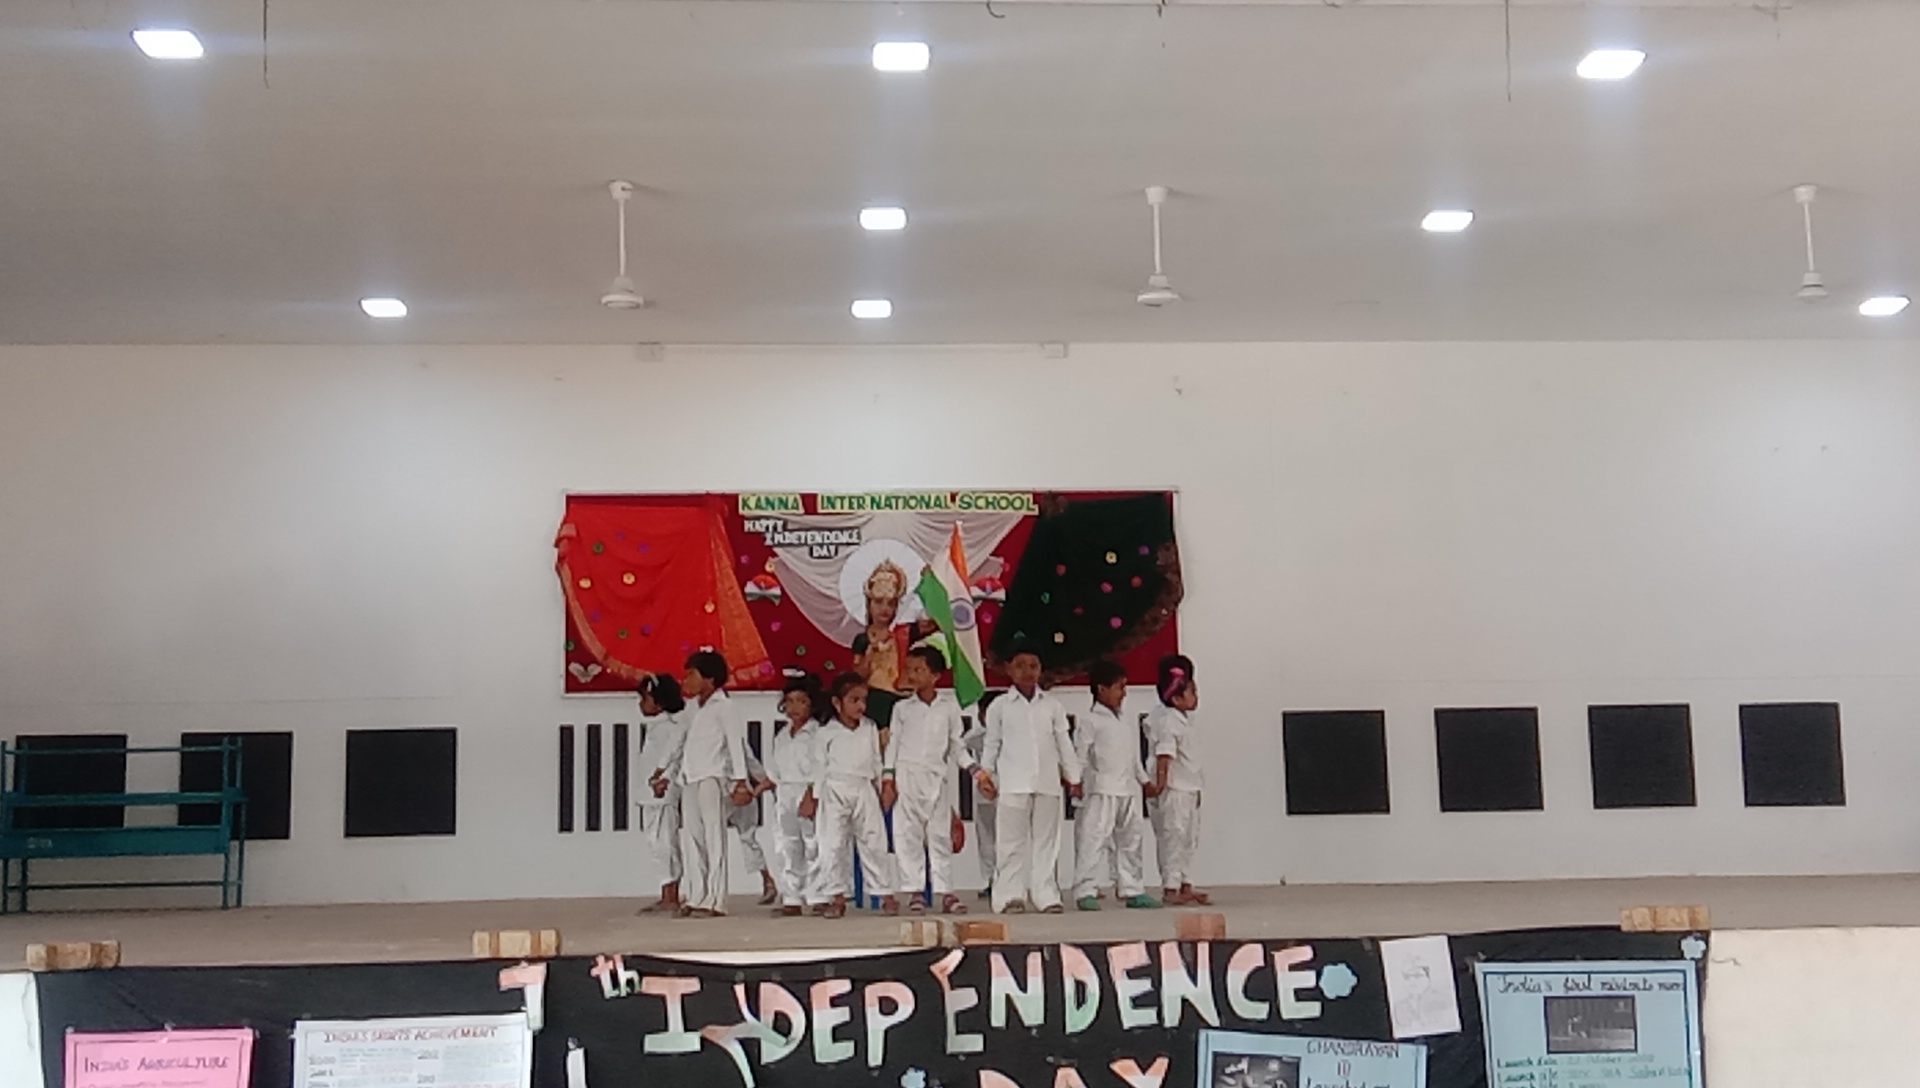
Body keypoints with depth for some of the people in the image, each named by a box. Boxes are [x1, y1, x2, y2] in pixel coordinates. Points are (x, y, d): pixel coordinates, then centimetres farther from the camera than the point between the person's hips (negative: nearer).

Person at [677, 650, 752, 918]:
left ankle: (714, 901, -6)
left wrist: (740, 781, -17)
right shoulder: (698, 709, 18)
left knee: (714, 838, -6)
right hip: (690, 780, 8)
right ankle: (694, 898, 12)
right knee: (693, 839, 8)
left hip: (712, 780, -8)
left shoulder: (723, 707, -5)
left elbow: (736, 743, -10)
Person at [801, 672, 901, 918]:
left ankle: (886, 893, 7)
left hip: (864, 790, 2)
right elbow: (820, 767, 3)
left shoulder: (870, 728, 8)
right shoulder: (827, 732, -1)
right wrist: (813, 797, 1)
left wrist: (883, 788, 12)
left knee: (874, 843, 2)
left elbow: (877, 762, 14)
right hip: (835, 791, -2)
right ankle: (837, 896, 4)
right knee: (832, 845, -3)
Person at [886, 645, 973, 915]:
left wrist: (974, 769, -1)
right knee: (908, 834, -2)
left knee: (940, 834, 2)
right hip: (907, 776, 0)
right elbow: (893, 743, 6)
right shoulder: (903, 708, 6)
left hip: (938, 776, 0)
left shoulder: (949, 707, 6)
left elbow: (957, 745, 10)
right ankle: (915, 892, 3)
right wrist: (888, 776, -2)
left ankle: (945, 892, 5)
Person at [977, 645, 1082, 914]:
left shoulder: (1052, 706, 9)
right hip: (1012, 784, -2)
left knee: (1046, 841, 4)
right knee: (1012, 841, -1)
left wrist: (1073, 777, 9)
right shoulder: (1000, 706, 5)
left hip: (1047, 783, 2)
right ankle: (1010, 896, 1)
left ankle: (1046, 895, 7)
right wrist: (987, 774, 4)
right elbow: (992, 744, 8)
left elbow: (1064, 743, 11)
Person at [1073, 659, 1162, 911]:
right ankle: (1085, 892, -8)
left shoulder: (1127, 724, 17)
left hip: (1128, 792, 8)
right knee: (1094, 840, -10)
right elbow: (1080, 755, -10)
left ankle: (1132, 890, 22)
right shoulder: (1091, 722, -6)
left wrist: (1145, 780, 21)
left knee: (1130, 841, 13)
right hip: (1101, 791, -8)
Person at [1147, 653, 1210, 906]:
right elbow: (1164, 752, -29)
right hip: (1173, 790, -10)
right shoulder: (1169, 722, -17)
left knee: (1189, 839, 15)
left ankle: (1186, 887, 22)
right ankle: (1172, 889, -5)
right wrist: (1160, 780, -41)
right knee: (1173, 838, -7)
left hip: (1189, 790, 11)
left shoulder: (1183, 719, 14)